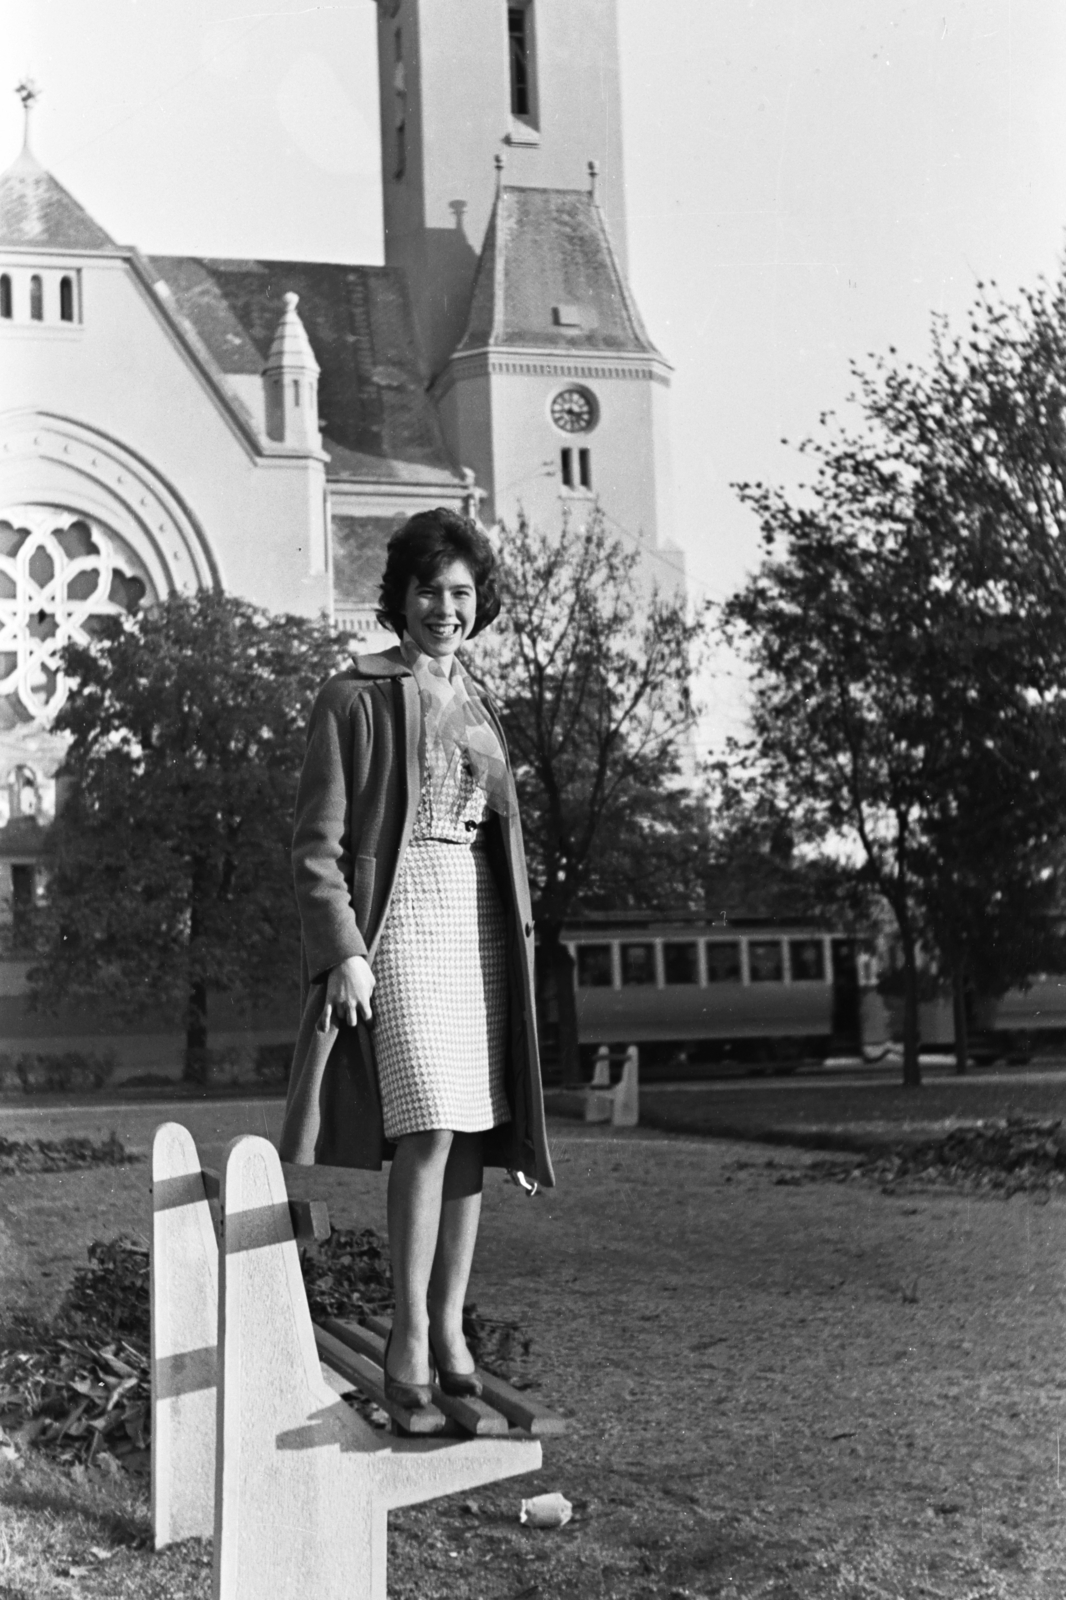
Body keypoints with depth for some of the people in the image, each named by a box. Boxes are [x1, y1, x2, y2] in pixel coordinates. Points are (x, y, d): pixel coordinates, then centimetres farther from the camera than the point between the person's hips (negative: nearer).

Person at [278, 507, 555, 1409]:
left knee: (474, 1130, 4)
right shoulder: (356, 699, -1)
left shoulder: (480, 710, 18)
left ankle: (451, 1326, 13)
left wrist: (521, 941, 17)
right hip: (401, 920, -6)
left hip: (480, 925, 7)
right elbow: (317, 842, -6)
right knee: (429, 1124, -16)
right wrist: (343, 950, -16)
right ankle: (408, 1333, -6)